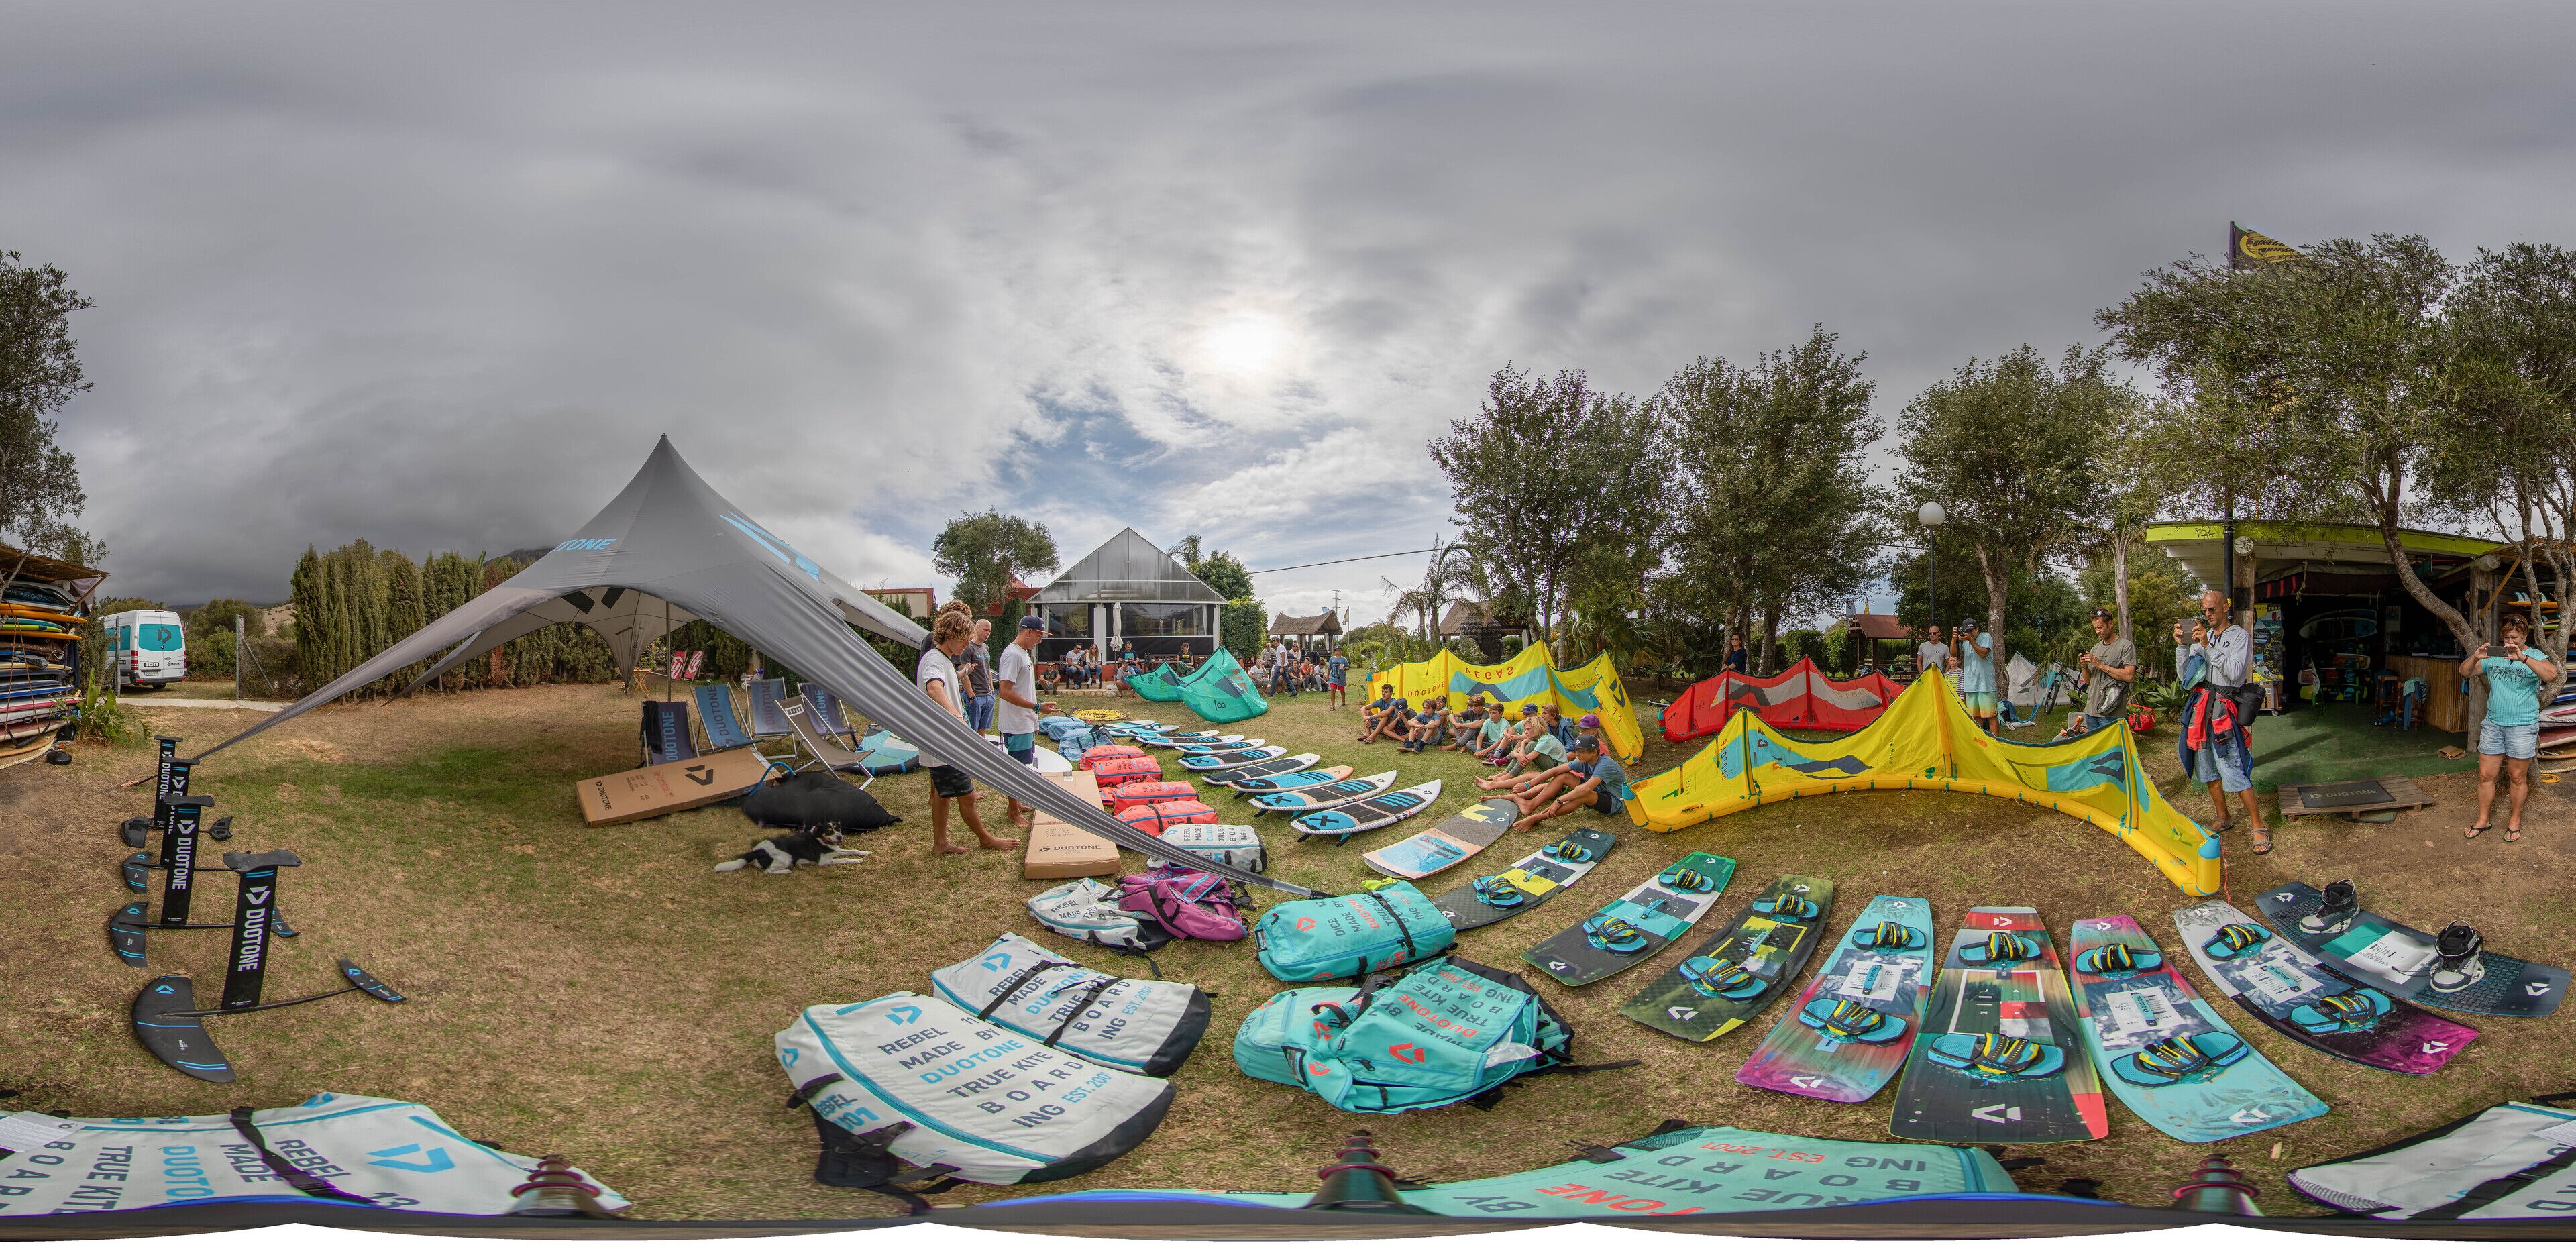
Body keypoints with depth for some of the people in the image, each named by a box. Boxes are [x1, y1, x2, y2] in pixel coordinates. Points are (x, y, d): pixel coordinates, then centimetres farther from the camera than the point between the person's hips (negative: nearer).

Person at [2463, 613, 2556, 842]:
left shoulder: (2534, 657, -6)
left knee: (2517, 778, 7)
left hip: (2522, 727, -3)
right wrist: (2475, 657, -16)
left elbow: (2551, 673, -25)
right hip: (2493, 724, 3)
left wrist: (2522, 658, -37)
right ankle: (2483, 820, 17)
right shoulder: (2493, 656, 6)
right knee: (2485, 776, 5)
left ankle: (2514, 821, 22)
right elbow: (2464, 671, 4)